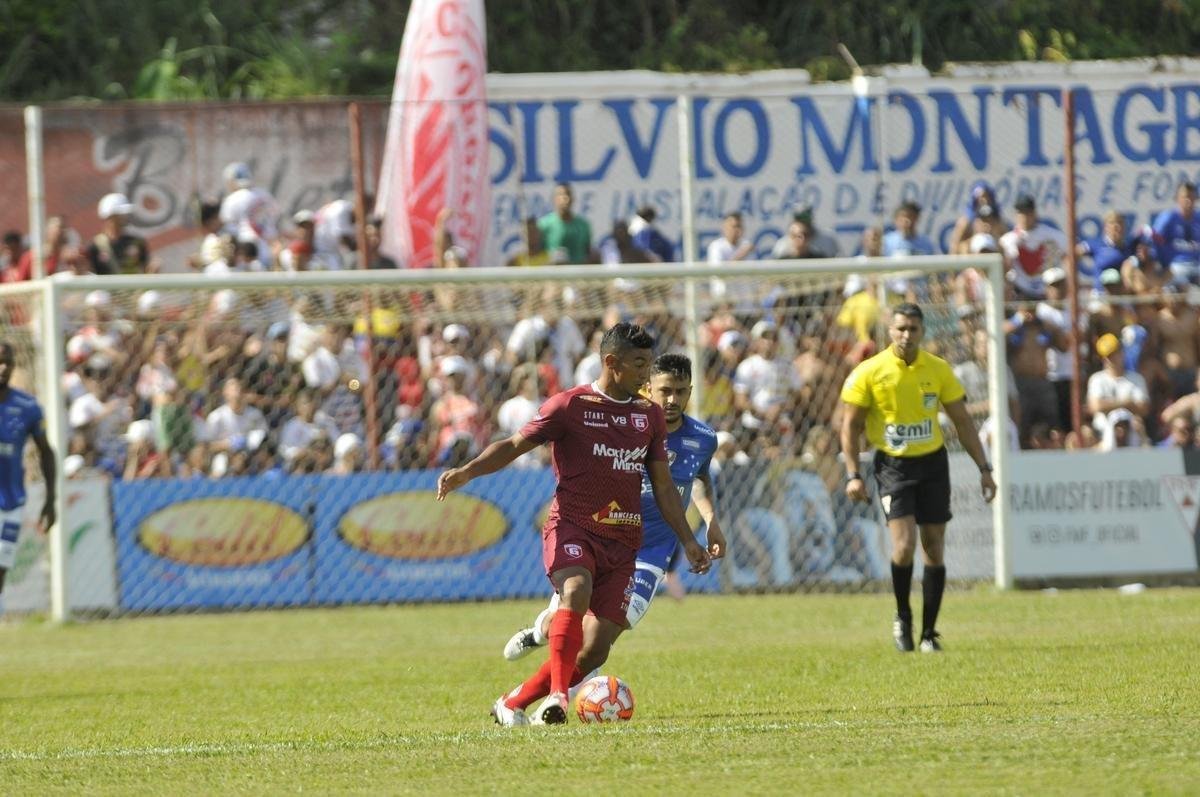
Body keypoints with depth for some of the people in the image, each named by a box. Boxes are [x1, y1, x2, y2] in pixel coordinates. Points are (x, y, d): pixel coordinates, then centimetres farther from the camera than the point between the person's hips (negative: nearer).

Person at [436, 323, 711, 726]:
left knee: (594, 652, -5)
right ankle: (557, 694, -40)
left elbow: (663, 485, 22)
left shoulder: (650, 415, 15)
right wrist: (466, 472, -19)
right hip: (572, 527, -5)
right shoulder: (570, 405, -2)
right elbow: (514, 446, -3)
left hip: (622, 541, 5)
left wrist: (687, 540, 17)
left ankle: (512, 704, 8)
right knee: (576, 592, -37)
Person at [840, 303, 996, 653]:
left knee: (934, 548, 1)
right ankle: (903, 618, 6)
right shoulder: (869, 372, -7)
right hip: (893, 465, -3)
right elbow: (850, 425, -2)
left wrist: (984, 469, 4)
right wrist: (853, 475, -11)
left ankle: (929, 633, 10)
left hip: (932, 463, 3)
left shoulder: (938, 370, 1)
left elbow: (962, 421, 8)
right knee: (904, 543, -17)